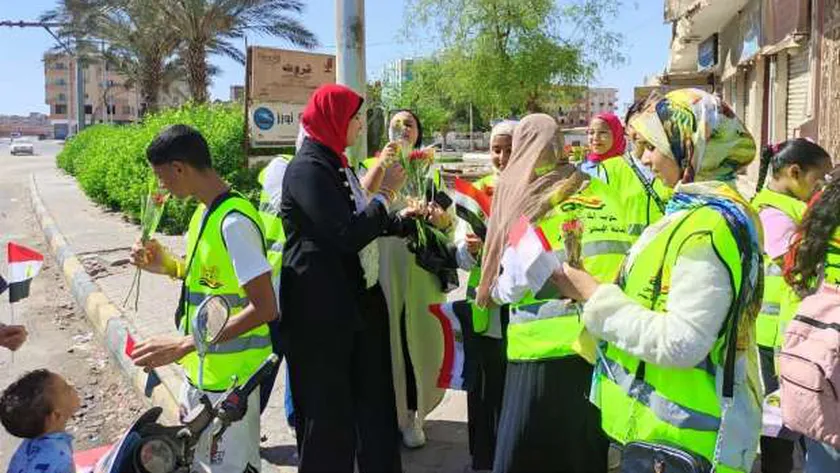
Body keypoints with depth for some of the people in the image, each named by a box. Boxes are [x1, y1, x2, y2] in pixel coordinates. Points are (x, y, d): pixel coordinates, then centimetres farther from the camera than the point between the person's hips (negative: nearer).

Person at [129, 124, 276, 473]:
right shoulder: (205, 212, 7)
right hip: (201, 370, 10)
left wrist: (184, 344, -28)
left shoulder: (233, 222, -22)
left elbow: (264, 308, -26)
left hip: (229, 377, -10)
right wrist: (166, 265, 5)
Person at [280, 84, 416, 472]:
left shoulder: (337, 164, 13)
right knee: (328, 411, 6)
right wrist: (386, 192, -13)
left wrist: (403, 219, 10)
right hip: (322, 309, -9)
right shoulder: (307, 168, -17)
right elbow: (347, 236, -25)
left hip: (359, 299, 9)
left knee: (374, 398, 16)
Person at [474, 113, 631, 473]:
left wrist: (493, 291, 11)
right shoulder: (603, 196, 6)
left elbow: (514, 283, -10)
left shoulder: (530, 199, -5)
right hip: (602, 346, 5)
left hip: (545, 349, -5)